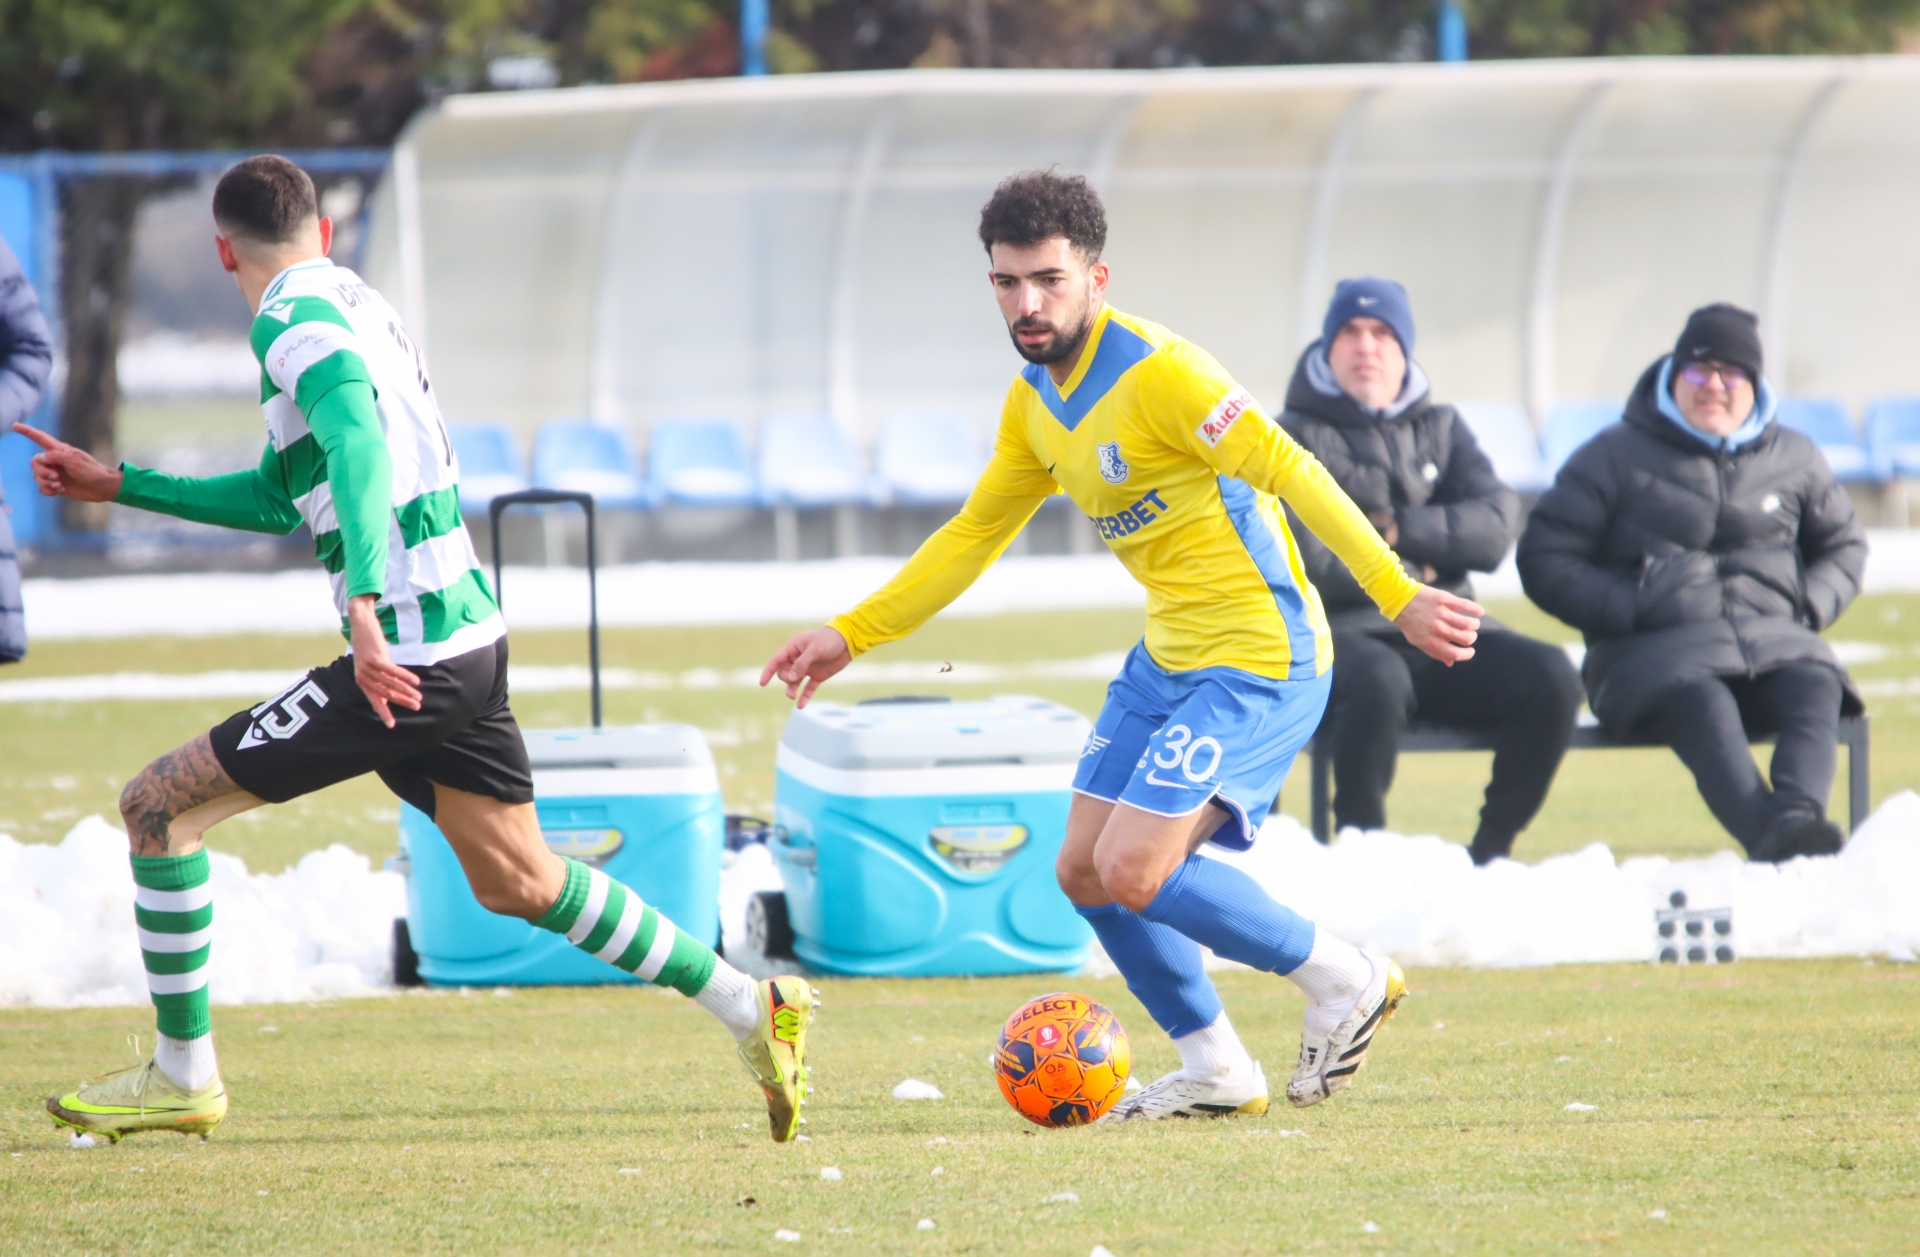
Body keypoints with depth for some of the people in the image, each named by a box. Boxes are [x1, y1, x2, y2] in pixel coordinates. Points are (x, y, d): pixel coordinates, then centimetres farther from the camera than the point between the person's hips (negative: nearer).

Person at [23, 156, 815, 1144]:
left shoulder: (293, 319, -10)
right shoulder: (359, 305, 20)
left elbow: (359, 444, -28)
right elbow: (279, 499, 29)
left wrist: (365, 603, -40)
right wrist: (116, 485, 30)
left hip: (400, 657, -9)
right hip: (470, 643, 9)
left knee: (158, 804, -1)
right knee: (517, 882, 20)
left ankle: (183, 1075, 4)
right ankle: (753, 1011, 20)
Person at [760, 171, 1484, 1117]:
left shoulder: (1155, 371, -20)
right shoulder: (1034, 401, 7)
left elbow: (1292, 474, -22)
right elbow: (975, 534, 19)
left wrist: (1398, 596, -27)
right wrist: (851, 634, 17)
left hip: (1259, 659, -9)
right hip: (1169, 654, 9)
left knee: (1134, 872, -16)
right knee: (1084, 872, 7)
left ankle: (1341, 980, 2)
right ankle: (1214, 1070, 22)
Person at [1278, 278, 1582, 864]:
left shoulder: (1442, 429, 20)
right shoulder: (1293, 440, 6)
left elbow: (1496, 524, 2)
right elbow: (1306, 563, -8)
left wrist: (1402, 530, -9)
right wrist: (1408, 572, -1)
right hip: (1340, 634, -5)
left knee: (1550, 678, -22)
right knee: (1378, 680, -40)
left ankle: (1491, 851, -10)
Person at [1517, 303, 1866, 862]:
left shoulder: (1793, 458, 19)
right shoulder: (1616, 456, 9)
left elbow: (1843, 545, 30)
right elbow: (1545, 559, 6)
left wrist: (1809, 607, 7)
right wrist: (1628, 612, -9)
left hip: (1771, 636, 3)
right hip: (1654, 650, -3)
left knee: (1816, 686, -32)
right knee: (1703, 703, -38)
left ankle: (1799, 812, -60)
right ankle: (1769, 835, -61)